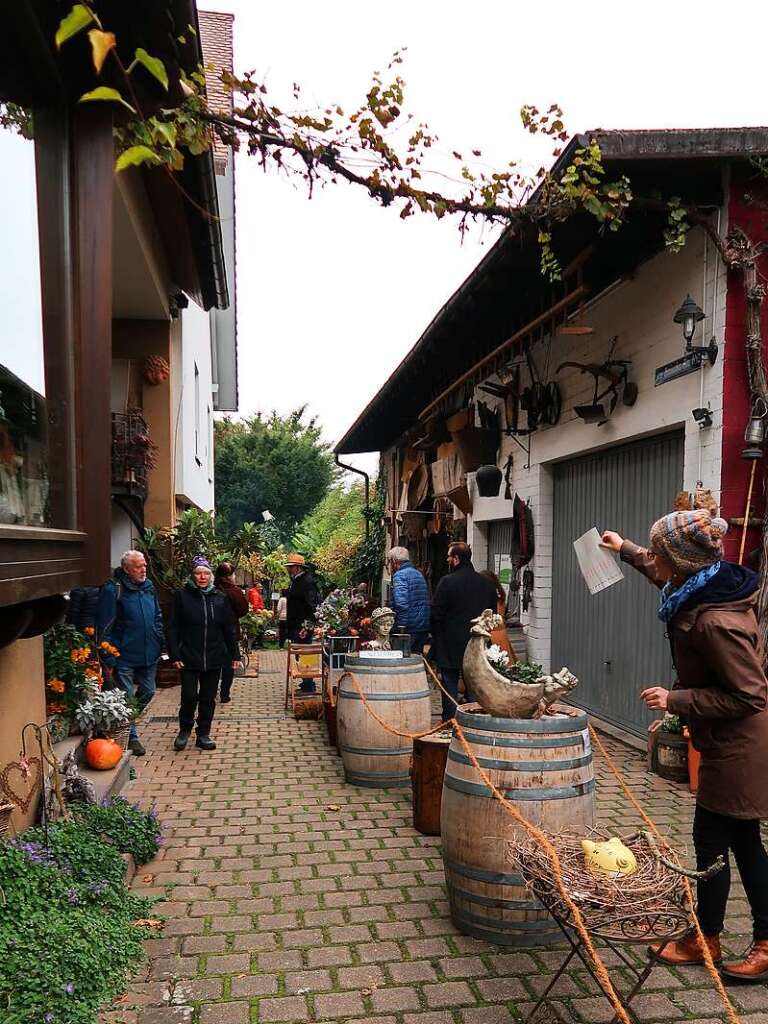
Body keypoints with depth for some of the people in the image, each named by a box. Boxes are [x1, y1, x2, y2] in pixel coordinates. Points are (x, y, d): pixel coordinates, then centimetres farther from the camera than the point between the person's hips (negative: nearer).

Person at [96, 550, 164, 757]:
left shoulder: (148, 586, 7)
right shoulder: (113, 590, -14)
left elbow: (157, 617, 19)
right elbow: (104, 627, -14)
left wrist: (159, 644, 12)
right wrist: (109, 658, -15)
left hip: (149, 654, 7)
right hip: (124, 657, -6)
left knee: (148, 692, 15)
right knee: (127, 697, 2)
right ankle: (131, 736, 17)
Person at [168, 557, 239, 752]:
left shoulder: (219, 597, 6)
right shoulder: (182, 596, -2)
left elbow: (229, 629, 9)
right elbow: (173, 628, -4)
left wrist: (234, 655, 7)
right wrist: (175, 655, -11)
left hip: (214, 658, 3)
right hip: (189, 657, -3)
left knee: (208, 699, 9)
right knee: (189, 697, -3)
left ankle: (203, 735, 22)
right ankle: (184, 731, 21)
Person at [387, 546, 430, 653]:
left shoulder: (399, 575, -10)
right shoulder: (419, 573, 18)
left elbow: (401, 603, -22)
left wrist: (401, 627, -21)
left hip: (409, 628, -9)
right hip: (424, 627, 9)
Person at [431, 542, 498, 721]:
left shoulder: (447, 581, -13)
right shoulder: (487, 583, 4)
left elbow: (436, 614, -12)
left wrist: (436, 638, 2)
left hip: (450, 647, -4)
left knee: (450, 687, 6)